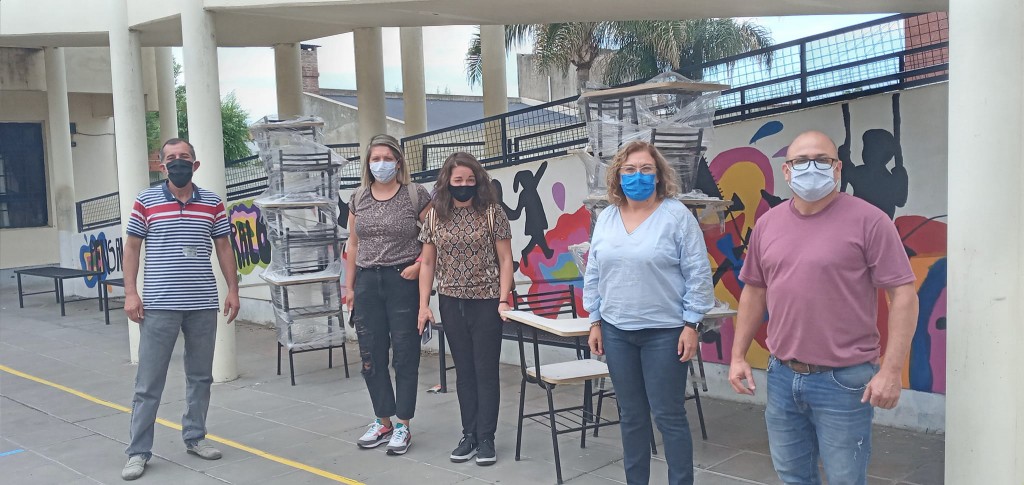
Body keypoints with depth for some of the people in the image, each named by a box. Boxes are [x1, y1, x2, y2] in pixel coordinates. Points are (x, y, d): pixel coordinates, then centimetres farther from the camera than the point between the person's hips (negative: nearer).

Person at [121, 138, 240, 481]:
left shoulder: (212, 203, 6)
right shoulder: (146, 201, 1)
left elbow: (224, 248, 10)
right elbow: (132, 248, 3)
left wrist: (233, 290, 4)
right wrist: (130, 294, -5)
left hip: (203, 304, 3)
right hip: (159, 305, -2)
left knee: (200, 376, 12)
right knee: (149, 382, 1)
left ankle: (194, 437, 26)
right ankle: (138, 452, 9)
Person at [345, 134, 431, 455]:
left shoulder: (415, 195, -4)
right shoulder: (358, 198, 9)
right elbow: (353, 244, 13)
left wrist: (419, 265, -13)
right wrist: (349, 286, 11)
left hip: (403, 281, -4)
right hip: (367, 282, 5)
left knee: (405, 355, 1)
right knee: (372, 356, 9)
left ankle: (402, 426, 12)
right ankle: (383, 423, 22)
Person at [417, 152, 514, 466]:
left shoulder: (492, 213, -5)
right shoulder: (435, 216, 3)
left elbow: (505, 260, -4)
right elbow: (427, 263, 7)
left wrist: (503, 300, -11)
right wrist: (424, 305, 2)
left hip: (486, 303, -3)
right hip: (451, 303, 3)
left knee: (486, 371, 2)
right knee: (464, 371, 11)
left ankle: (486, 439, 11)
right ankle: (469, 435, 20)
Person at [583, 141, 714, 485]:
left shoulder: (677, 215, -7)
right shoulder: (606, 219, 7)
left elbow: (698, 275, -8)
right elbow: (593, 275, 12)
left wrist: (692, 325, -10)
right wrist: (595, 321, 9)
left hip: (664, 332, -4)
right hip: (616, 331, 5)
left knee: (668, 416, 1)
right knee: (631, 416, 13)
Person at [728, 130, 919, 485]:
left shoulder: (868, 220, -9)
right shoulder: (767, 224, 7)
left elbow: (903, 294, -10)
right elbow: (754, 292, 15)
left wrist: (891, 370, -15)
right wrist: (738, 356, 11)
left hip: (844, 380, -5)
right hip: (782, 376, 5)